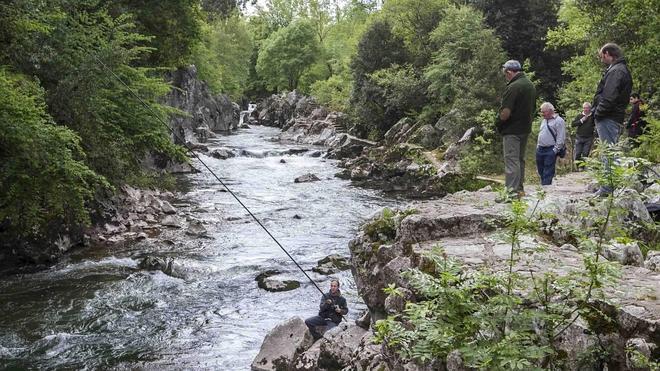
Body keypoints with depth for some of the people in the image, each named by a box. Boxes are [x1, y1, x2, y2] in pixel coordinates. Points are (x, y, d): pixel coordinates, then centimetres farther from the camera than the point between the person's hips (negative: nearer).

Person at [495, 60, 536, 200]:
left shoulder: (513, 87, -19)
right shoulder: (531, 85, 11)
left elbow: (506, 113, -24)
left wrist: (498, 122, -7)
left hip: (512, 130, -9)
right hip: (525, 128, 9)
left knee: (511, 160, -7)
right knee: (520, 159, 16)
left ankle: (511, 191, -9)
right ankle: (519, 188, 23)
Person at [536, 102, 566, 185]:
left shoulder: (559, 121, -7)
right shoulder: (544, 120, 19)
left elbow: (561, 138, -12)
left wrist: (555, 150, -16)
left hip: (550, 150, -8)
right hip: (540, 149, 8)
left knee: (548, 173, -8)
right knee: (541, 171, 10)